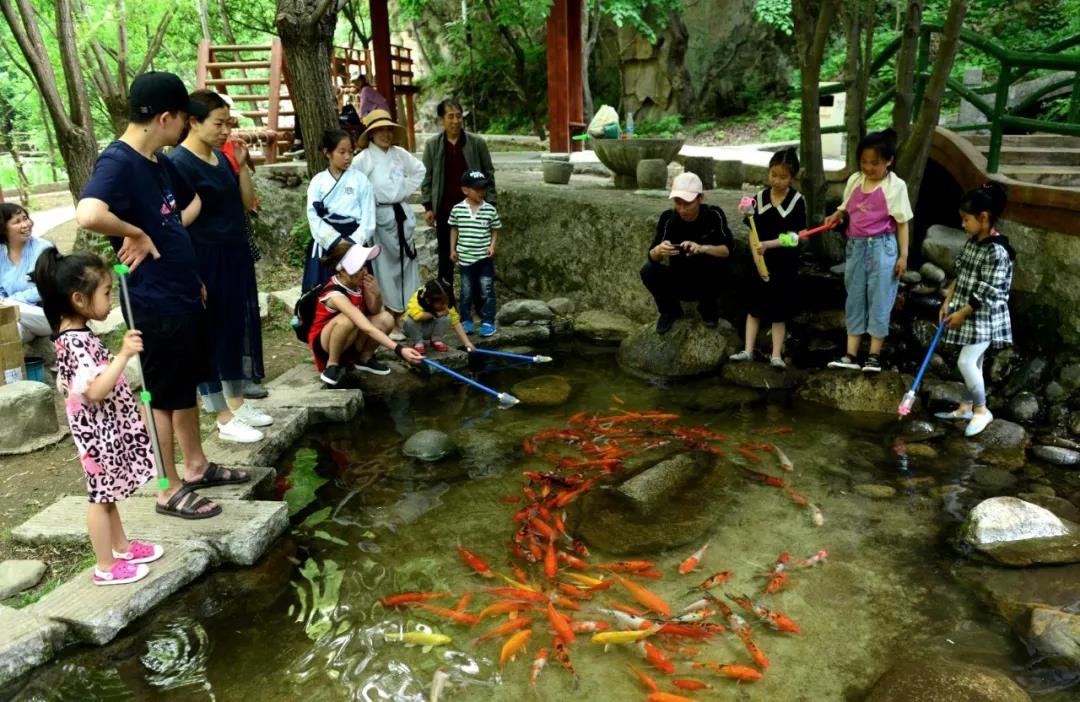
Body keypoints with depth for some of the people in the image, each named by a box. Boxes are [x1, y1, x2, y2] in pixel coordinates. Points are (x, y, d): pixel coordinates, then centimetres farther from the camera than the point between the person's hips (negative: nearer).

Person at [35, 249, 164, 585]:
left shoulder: (75, 335, 6)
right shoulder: (76, 342, -26)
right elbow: (95, 391, -34)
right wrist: (123, 355, -37)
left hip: (107, 428, 10)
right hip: (99, 431, -10)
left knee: (108, 493, 21)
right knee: (101, 497, 3)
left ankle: (122, 547, 36)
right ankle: (106, 567, 16)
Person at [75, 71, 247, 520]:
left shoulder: (160, 161, 9)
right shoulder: (117, 162, -20)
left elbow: (192, 203, 29)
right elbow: (88, 214, -40)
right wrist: (136, 234, -23)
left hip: (184, 294, 9)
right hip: (154, 304, -9)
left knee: (187, 387, 19)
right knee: (165, 396, 3)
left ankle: (197, 466, 35)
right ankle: (170, 490, 18)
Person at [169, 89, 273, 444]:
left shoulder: (220, 156, 8)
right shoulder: (178, 162, -16)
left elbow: (247, 203, 11)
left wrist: (242, 165, -2)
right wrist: (193, 278, -20)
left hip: (235, 258, 8)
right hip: (206, 263, -8)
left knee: (239, 329, 15)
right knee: (212, 335, 2)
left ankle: (238, 403, 30)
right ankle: (224, 420, 12)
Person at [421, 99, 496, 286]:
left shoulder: (477, 143, -1)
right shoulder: (432, 145, 2)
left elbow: (488, 175, 2)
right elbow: (427, 178, 5)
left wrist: (489, 205, -3)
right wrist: (428, 207, -1)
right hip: (445, 209, 1)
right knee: (446, 256, 10)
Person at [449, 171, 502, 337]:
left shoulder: (490, 210, -5)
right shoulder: (457, 209, -3)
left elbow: (495, 230, 5)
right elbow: (454, 229, 8)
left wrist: (492, 245, -8)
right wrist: (452, 249, 7)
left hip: (485, 257, -1)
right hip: (465, 257, 1)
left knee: (486, 290, 3)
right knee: (467, 291, 10)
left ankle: (488, 322, 11)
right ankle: (466, 321, 21)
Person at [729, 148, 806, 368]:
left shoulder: (797, 201, -9)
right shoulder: (759, 198, -1)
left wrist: (768, 245, -26)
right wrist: (757, 255, -12)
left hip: (784, 263, -2)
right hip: (760, 260, 3)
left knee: (779, 310, 4)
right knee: (754, 307, 5)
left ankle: (776, 355, 8)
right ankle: (748, 350, 10)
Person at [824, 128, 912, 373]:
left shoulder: (895, 186, -8)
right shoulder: (854, 180, 5)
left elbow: (902, 222, -5)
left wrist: (903, 255, -8)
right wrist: (836, 216, -6)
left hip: (881, 247, -5)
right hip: (856, 246, 5)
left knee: (879, 300, 1)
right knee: (855, 299, 8)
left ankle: (874, 355, 10)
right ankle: (851, 355, 14)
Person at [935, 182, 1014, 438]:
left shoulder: (997, 251, -22)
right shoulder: (972, 241, 5)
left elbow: (988, 294, -21)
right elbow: (959, 274, 13)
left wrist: (961, 313, -15)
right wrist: (947, 303, 8)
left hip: (984, 317, -8)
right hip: (967, 314, 8)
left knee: (966, 362, -11)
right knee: (973, 362, 16)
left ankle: (982, 411, 6)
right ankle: (967, 406, 27)